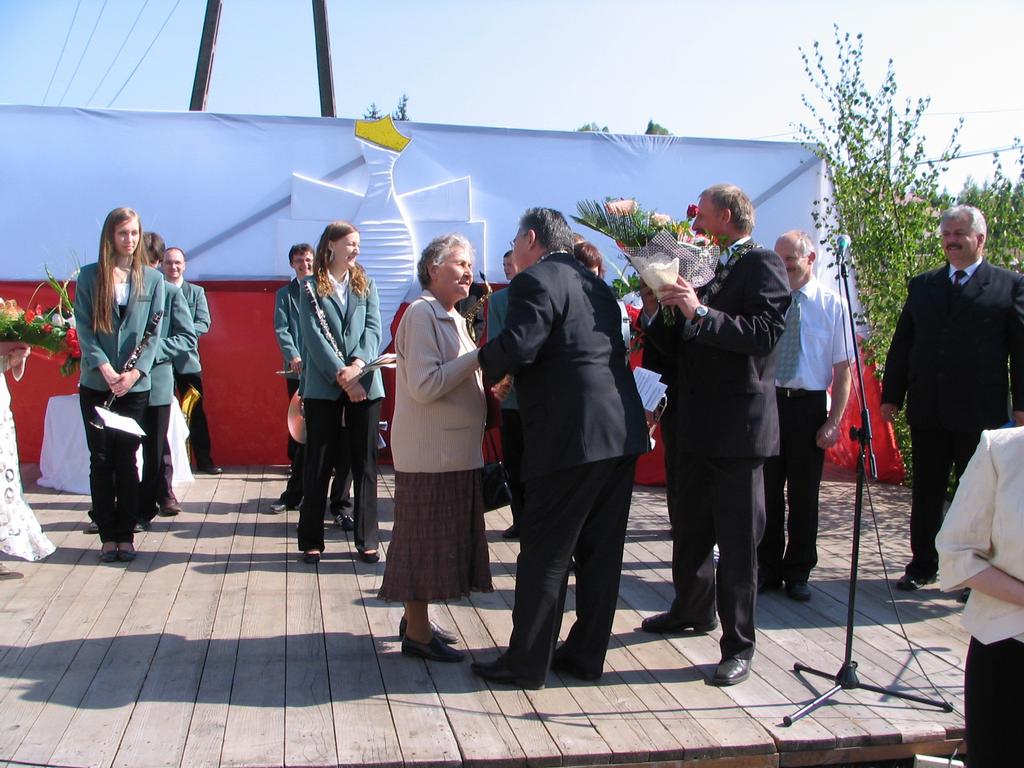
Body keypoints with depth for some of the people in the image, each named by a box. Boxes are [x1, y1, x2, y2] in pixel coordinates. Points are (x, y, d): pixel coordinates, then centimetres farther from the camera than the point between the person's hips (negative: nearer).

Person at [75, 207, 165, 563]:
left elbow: (152, 333, 2)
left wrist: (135, 372, -12)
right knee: (101, 460, 5)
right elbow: (84, 328, -3)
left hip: (136, 386, 0)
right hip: (95, 385, 0)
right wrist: (105, 369, -16)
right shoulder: (89, 276, 2)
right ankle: (108, 535, 13)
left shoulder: (152, 279, 5)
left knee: (127, 460, 4)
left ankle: (126, 535, 12)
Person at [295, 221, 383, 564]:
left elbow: (373, 328, 1)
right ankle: (311, 539, 13)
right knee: (319, 462, 3)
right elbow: (313, 336, -7)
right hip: (323, 387, -3)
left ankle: (366, 539, 12)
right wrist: (341, 375, -16)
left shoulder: (366, 285, 13)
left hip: (365, 385, 3)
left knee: (365, 462, 5)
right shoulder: (311, 287, 3)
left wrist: (358, 364, -16)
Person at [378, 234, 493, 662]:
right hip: (429, 450, -9)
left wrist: (487, 376, 5)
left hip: (454, 448, 9)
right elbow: (424, 386, -21)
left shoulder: (452, 319, 16)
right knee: (424, 539, -1)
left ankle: (416, 620, 27)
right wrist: (479, 357, -20)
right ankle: (417, 633, 10)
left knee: (439, 539, 15)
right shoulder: (421, 313, -13)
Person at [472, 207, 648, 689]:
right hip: (622, 432, 9)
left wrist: (486, 368, -2)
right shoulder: (595, 283, 19)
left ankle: (526, 663, 10)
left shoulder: (535, 281, -7)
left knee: (544, 554, 1)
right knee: (600, 550, 13)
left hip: (571, 438, -8)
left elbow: (517, 345, -23)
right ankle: (586, 656, 22)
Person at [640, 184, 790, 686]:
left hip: (737, 426, -8)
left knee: (737, 540, 1)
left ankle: (738, 645, 12)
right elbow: (672, 341, 12)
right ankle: (693, 612, 41)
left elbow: (766, 332, -23)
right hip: (693, 426, 8)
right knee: (688, 527, 21)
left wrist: (700, 313, -27)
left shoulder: (762, 264, -8)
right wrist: (658, 310, -5)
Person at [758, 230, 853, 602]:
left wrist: (834, 422, -9)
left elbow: (843, 369, -3)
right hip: (767, 401, 2)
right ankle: (768, 568, 24)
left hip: (809, 405, -1)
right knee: (767, 491, 9)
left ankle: (797, 574, 23)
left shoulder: (832, 304, -2)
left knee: (804, 494, 8)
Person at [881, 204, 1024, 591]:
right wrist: (891, 395, 7)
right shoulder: (921, 286, 12)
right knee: (926, 494, 11)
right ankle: (922, 565, 24)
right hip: (927, 411, 3)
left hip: (981, 411, -3)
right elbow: (901, 345, 12)